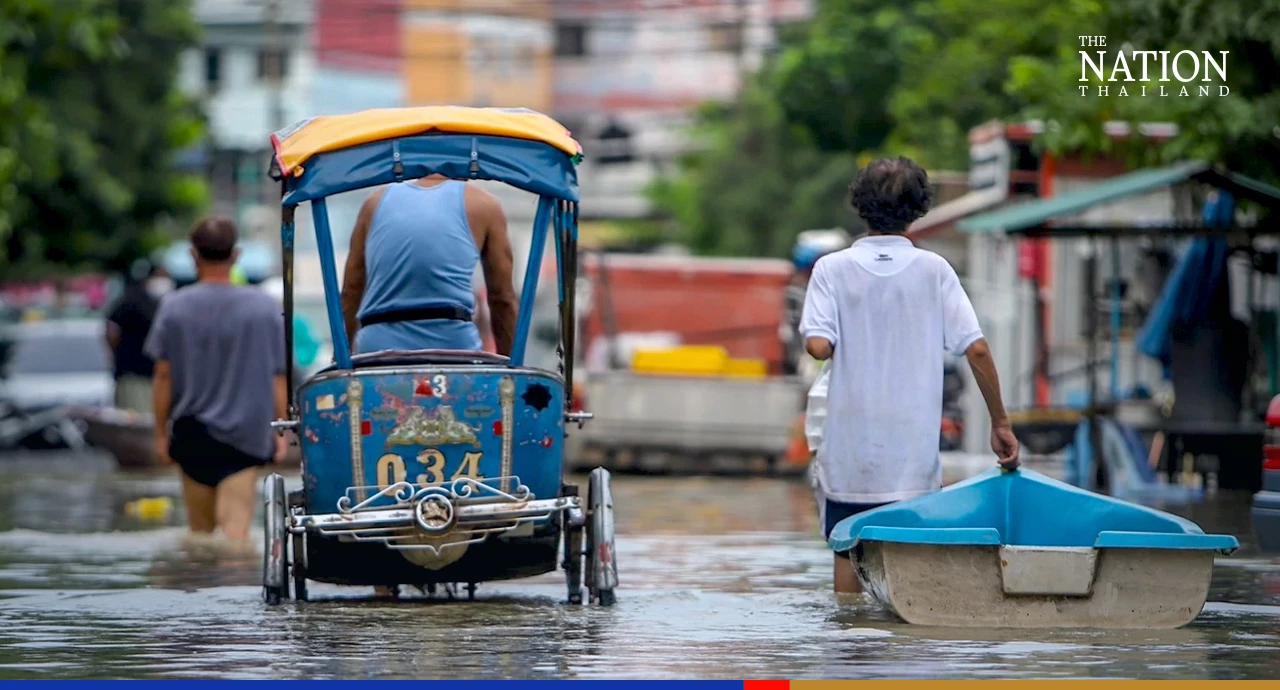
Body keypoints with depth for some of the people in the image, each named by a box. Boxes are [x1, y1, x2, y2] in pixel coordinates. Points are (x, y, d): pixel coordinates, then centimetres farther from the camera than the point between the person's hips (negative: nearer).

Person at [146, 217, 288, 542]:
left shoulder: (174, 307, -3)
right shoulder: (265, 308, -3)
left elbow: (163, 375, -2)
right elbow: (277, 377, -1)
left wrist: (161, 432, 6)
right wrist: (280, 431, 8)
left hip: (191, 433, 1)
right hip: (245, 435, -1)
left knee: (200, 531, 14)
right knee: (236, 530, -8)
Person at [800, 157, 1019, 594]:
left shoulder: (833, 269, -3)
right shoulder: (933, 270, -2)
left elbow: (819, 346, -15)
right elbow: (976, 349, -6)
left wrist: (851, 340, 9)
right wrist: (1000, 423, 2)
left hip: (849, 448, 0)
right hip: (913, 455, 0)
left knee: (848, 555, 9)